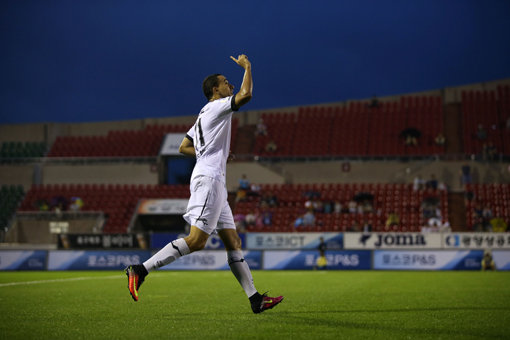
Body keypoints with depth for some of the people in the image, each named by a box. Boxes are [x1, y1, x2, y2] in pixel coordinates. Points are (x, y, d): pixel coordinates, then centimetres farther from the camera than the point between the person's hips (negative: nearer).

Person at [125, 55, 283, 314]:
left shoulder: (204, 115, 23)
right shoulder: (217, 106, -4)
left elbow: (183, 148, 25)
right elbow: (245, 94, -19)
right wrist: (246, 66, -3)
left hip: (214, 182, 11)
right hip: (209, 179, -11)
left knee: (233, 241, 6)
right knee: (196, 241, -16)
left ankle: (255, 299, 6)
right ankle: (140, 270, -15)